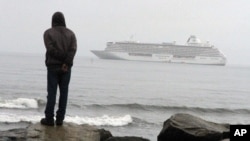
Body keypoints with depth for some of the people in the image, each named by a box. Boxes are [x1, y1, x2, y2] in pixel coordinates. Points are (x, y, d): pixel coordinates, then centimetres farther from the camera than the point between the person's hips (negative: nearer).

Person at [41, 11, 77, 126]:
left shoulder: (48, 33, -1)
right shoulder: (70, 34, 5)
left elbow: (51, 49, -13)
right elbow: (73, 49, -9)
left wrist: (63, 59, -8)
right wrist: (66, 63, -16)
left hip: (53, 66, -2)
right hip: (66, 68, 2)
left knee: (51, 92, 0)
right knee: (64, 93, 5)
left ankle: (49, 119, -2)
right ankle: (60, 119, 5)